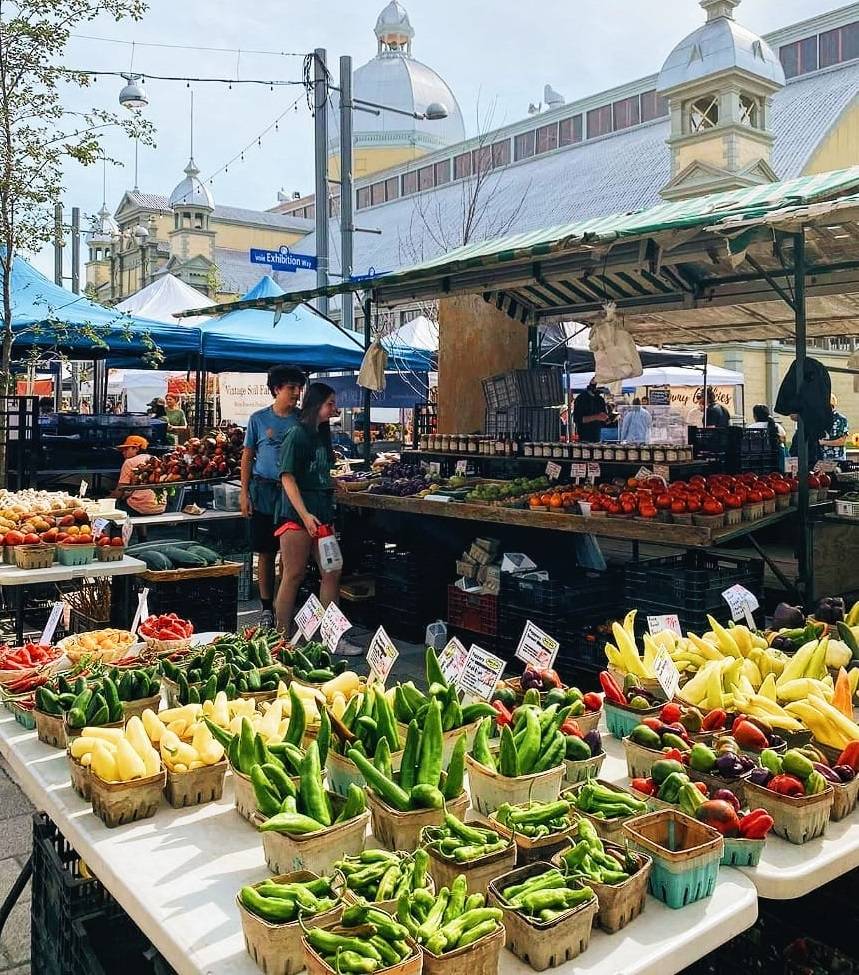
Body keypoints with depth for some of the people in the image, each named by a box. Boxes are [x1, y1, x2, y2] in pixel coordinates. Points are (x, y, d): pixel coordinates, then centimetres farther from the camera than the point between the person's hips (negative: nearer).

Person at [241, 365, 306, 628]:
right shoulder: (259, 419, 2)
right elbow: (247, 457, 5)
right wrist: (244, 493, -1)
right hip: (264, 491, -1)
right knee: (266, 553, 5)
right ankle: (267, 608, 16)